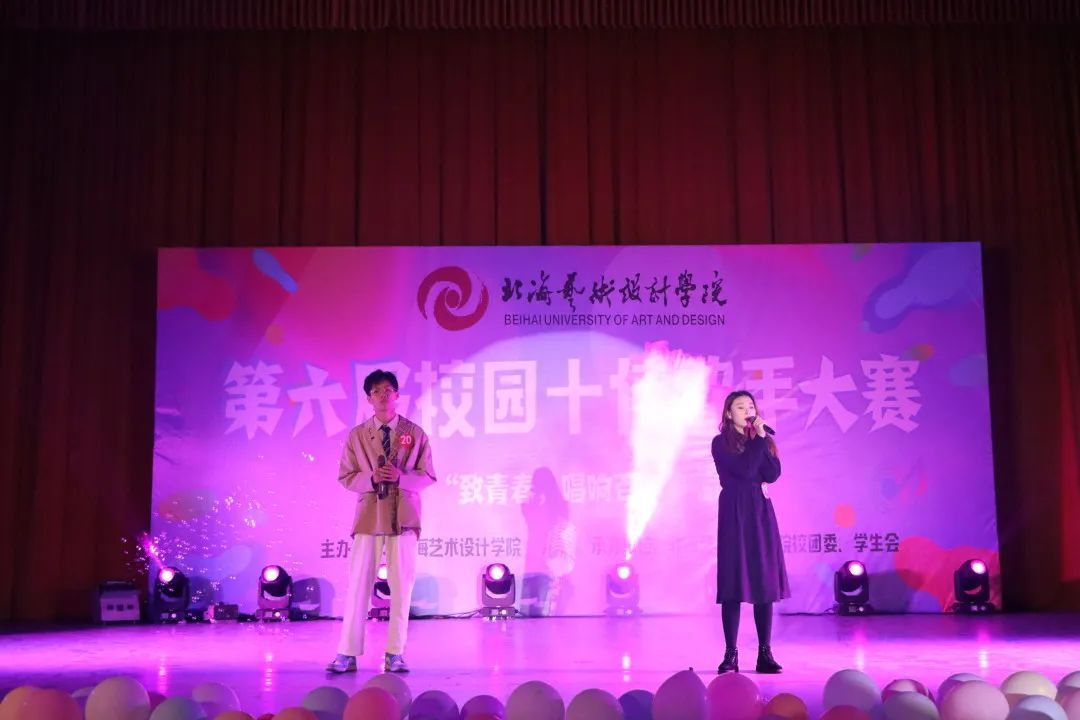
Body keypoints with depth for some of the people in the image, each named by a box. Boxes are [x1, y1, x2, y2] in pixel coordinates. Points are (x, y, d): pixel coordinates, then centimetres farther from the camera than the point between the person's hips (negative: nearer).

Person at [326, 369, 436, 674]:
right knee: (358, 584, 0)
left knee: (401, 586, 3)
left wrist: (401, 477, -16)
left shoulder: (415, 433, 3)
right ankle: (348, 653, 6)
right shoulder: (357, 435, 5)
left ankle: (395, 654, 12)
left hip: (403, 516, 0)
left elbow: (428, 475, 3)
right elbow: (345, 477, 5)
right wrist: (371, 478, -14)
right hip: (369, 515, 0)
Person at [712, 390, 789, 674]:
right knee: (734, 581, -4)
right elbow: (744, 470, -15)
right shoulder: (721, 443, 0)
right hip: (735, 514, -4)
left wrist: (762, 438, -6)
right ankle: (731, 654, 1)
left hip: (760, 513, 4)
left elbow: (773, 473, -2)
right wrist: (757, 439, -8)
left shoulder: (761, 440, 13)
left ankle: (765, 653, 8)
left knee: (765, 580, 2)